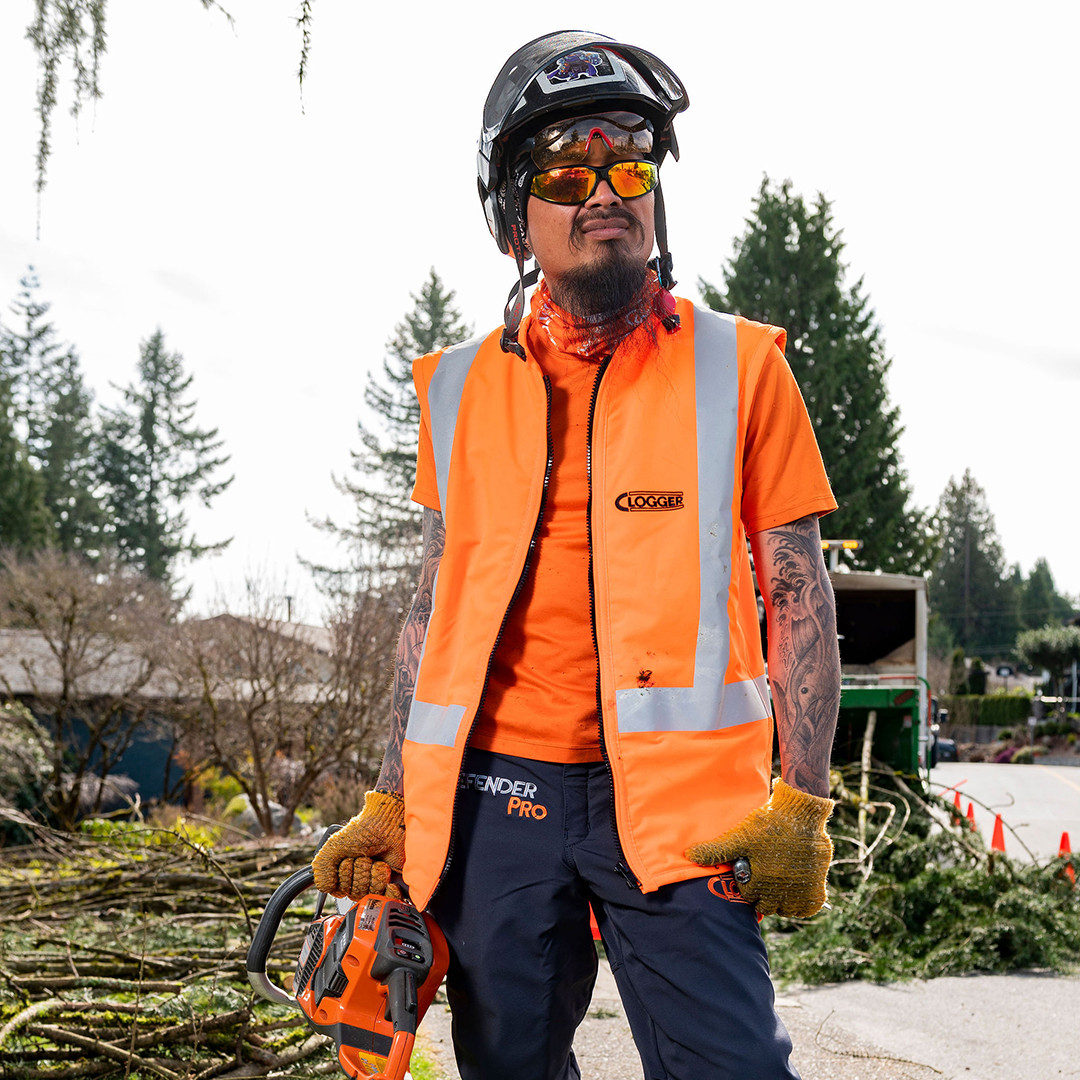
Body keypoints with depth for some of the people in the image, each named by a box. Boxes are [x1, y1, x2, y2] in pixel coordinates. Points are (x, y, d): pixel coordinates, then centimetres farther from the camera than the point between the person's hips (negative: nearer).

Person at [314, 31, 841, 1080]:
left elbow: (798, 596, 3)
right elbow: (433, 609, 15)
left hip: (677, 796, -2)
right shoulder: (461, 389, 11)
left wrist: (802, 802, -6)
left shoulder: (739, 367, 4)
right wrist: (389, 807, 11)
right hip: (496, 794, 3)